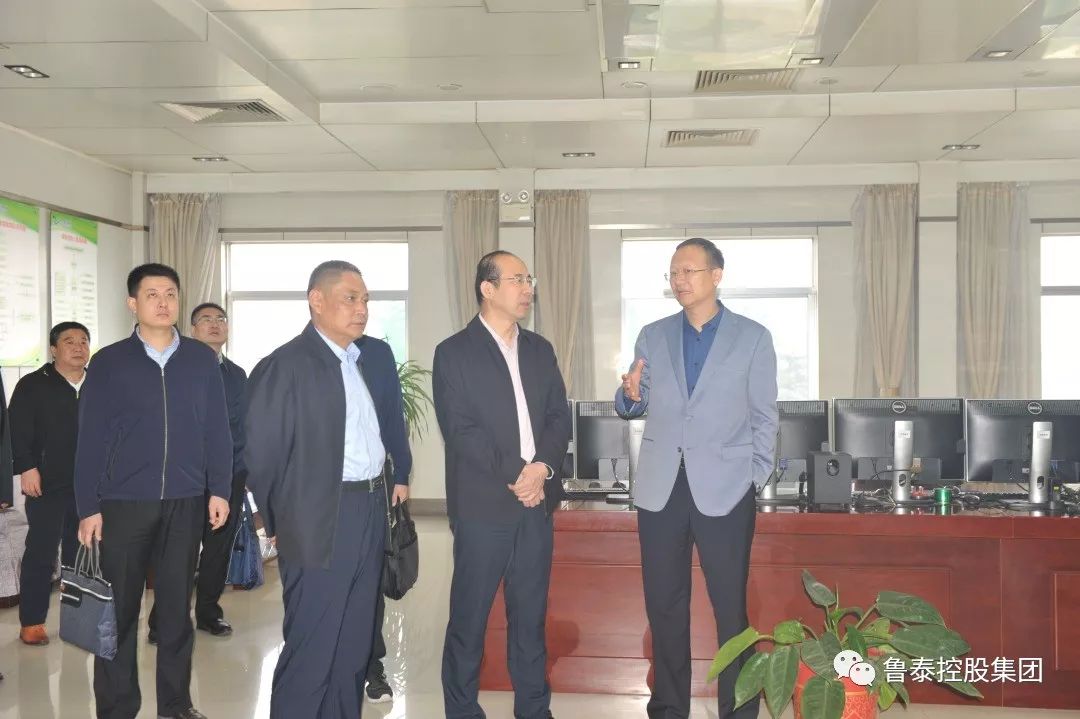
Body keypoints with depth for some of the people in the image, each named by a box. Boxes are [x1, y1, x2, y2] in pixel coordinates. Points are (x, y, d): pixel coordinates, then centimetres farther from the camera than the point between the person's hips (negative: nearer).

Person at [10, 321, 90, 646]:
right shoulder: (33, 385, 0)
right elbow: (18, 430, -7)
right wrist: (26, 468, -15)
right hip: (48, 485, -4)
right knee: (41, 554, 0)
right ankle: (32, 622, 8)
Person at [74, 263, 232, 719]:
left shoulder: (202, 360, 4)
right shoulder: (108, 363, 0)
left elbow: (217, 429, 5)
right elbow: (91, 438, -1)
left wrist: (219, 489, 0)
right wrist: (88, 506, -5)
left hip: (186, 502, 1)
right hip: (122, 503, -1)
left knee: (177, 605, 11)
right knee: (118, 608, 7)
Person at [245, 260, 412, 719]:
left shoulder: (378, 355, 9)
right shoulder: (285, 366, -12)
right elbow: (259, 453, -11)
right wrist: (285, 519, -4)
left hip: (372, 510, 7)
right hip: (321, 519, -7)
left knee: (354, 641, 17)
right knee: (310, 647, 2)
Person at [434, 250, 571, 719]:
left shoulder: (540, 350, 13)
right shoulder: (454, 352, -3)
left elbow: (559, 417, 8)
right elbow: (461, 431, -11)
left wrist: (541, 468, -9)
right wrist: (514, 478, -13)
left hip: (536, 501, 5)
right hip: (483, 504, -4)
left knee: (531, 614, 12)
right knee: (469, 616, 5)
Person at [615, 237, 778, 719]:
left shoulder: (753, 337, 2)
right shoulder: (653, 336, 10)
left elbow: (764, 416, 3)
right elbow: (635, 408, 13)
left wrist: (754, 480, -2)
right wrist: (630, 394, -9)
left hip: (724, 488, -3)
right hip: (660, 487, 3)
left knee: (731, 607, 4)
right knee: (663, 604, 10)